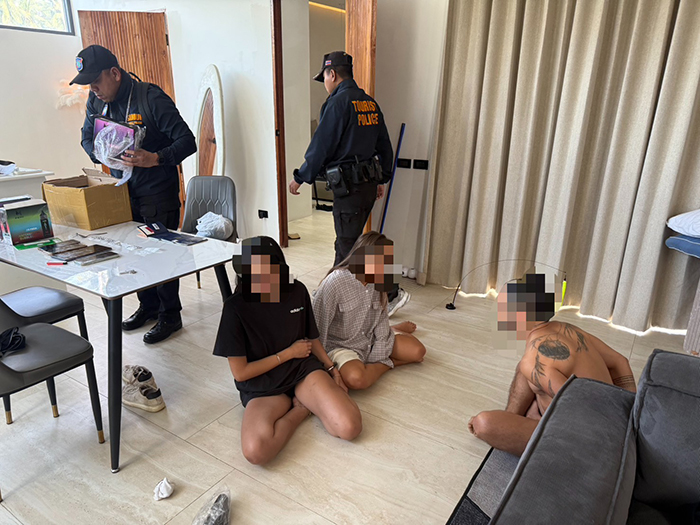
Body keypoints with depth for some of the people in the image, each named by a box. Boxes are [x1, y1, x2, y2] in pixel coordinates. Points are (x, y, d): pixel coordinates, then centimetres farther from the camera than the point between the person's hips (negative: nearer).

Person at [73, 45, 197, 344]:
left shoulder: (150, 97, -15)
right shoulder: (96, 101, 5)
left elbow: (187, 141, -19)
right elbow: (87, 139, 17)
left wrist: (156, 158, -36)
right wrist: (101, 154, -6)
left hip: (158, 194, -6)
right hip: (123, 192, 7)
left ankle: (170, 316, 15)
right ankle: (148, 306, 31)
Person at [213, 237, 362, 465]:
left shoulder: (297, 291, -3)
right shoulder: (236, 308, -13)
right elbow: (240, 373, -10)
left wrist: (331, 368, 4)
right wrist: (289, 353, -7)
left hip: (303, 369, 2)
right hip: (262, 387, -1)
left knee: (350, 427, -22)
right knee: (256, 450, -32)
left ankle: (303, 401, 5)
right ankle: (300, 409, -3)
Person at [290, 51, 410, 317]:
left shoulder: (337, 103, -13)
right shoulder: (370, 102, 12)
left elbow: (320, 147, -13)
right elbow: (385, 146, 17)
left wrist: (300, 178, -1)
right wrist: (381, 179, 26)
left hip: (348, 187, -9)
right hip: (369, 184, 9)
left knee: (350, 247, 0)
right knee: (345, 241, 17)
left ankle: (392, 293, 2)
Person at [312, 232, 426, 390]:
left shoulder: (377, 281, -7)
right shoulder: (335, 283, -26)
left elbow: (381, 317, -2)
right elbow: (319, 325, -19)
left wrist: (378, 358, -10)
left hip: (371, 338, 6)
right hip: (341, 345, -5)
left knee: (418, 352, -5)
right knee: (355, 378, -36)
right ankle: (386, 365, -4)